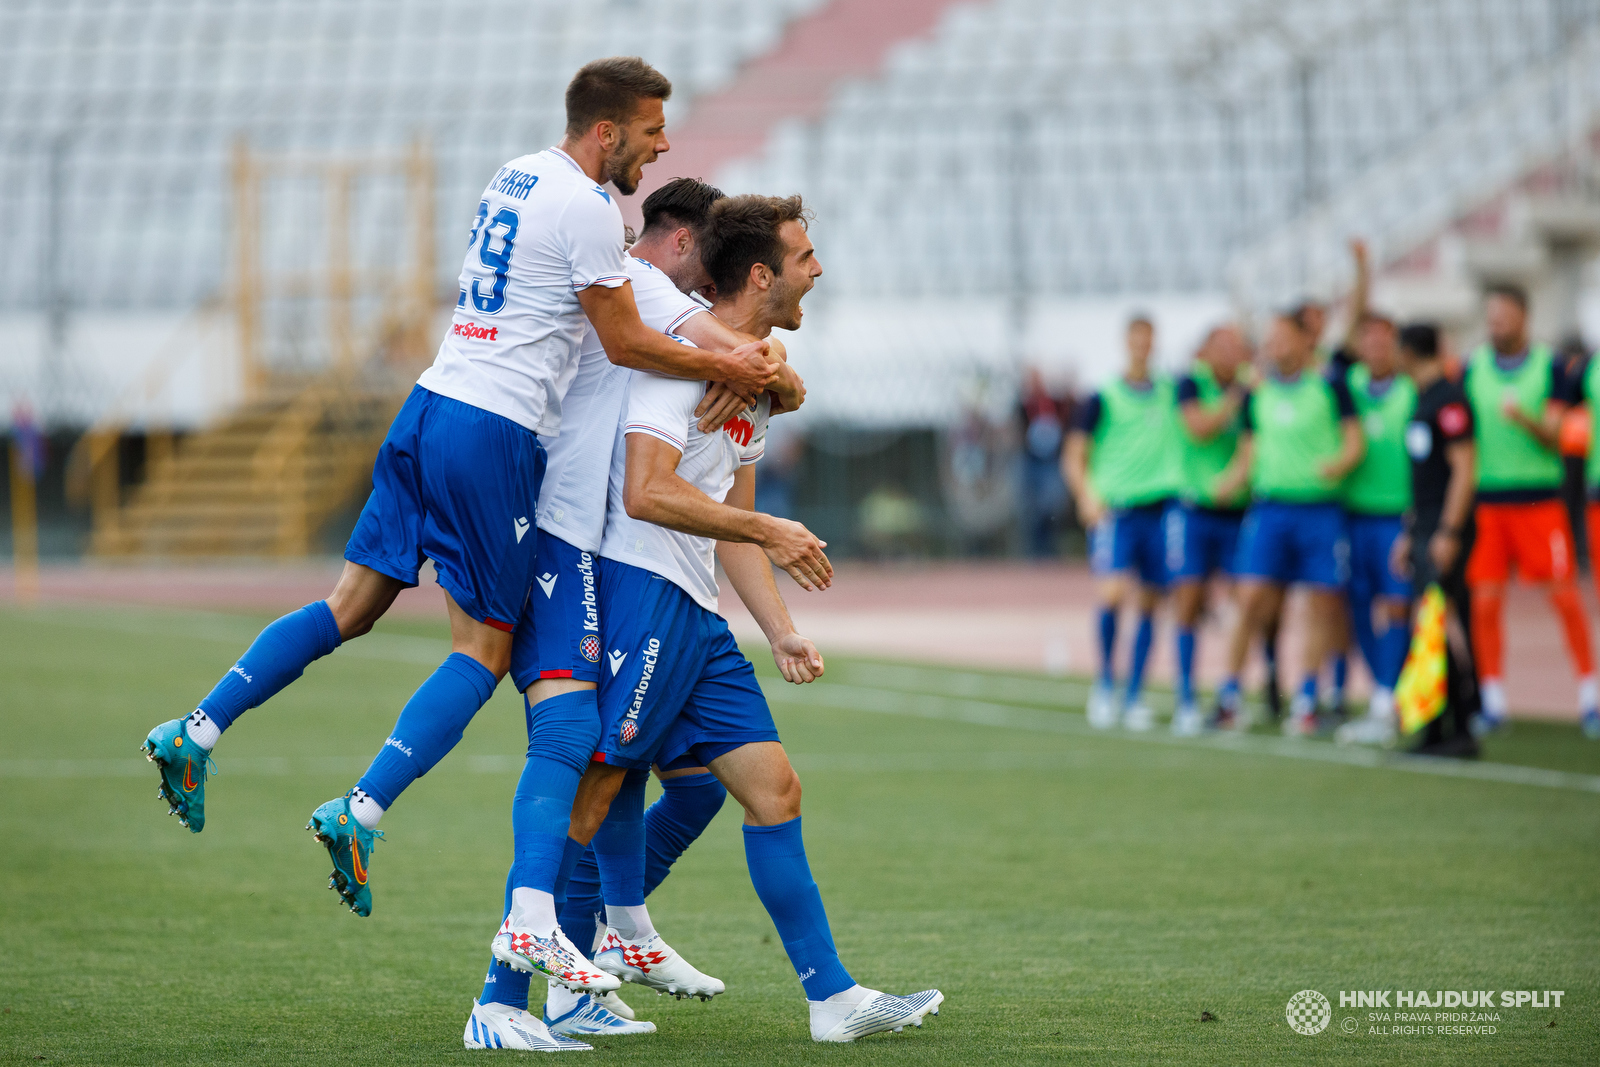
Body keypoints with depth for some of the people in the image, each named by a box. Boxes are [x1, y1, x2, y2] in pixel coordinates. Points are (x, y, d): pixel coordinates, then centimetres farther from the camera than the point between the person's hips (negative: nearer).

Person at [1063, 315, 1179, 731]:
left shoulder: (1170, 392, 11)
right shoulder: (1103, 399, 0)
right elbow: (1074, 457, 0)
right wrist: (1088, 497, -15)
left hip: (1159, 508, 4)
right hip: (1115, 509, -4)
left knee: (1149, 603, 3)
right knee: (1113, 591, -20)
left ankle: (1134, 697, 12)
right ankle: (1104, 684, -1)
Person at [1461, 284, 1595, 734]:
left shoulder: (1549, 367, 0)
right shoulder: (1472, 368, 6)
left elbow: (1554, 438, -6)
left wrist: (1525, 420, -26)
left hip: (1540, 498, -2)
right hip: (1487, 499, 2)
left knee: (1566, 597, -4)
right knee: (1485, 603, -4)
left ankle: (1589, 696, 6)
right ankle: (1492, 702, 3)